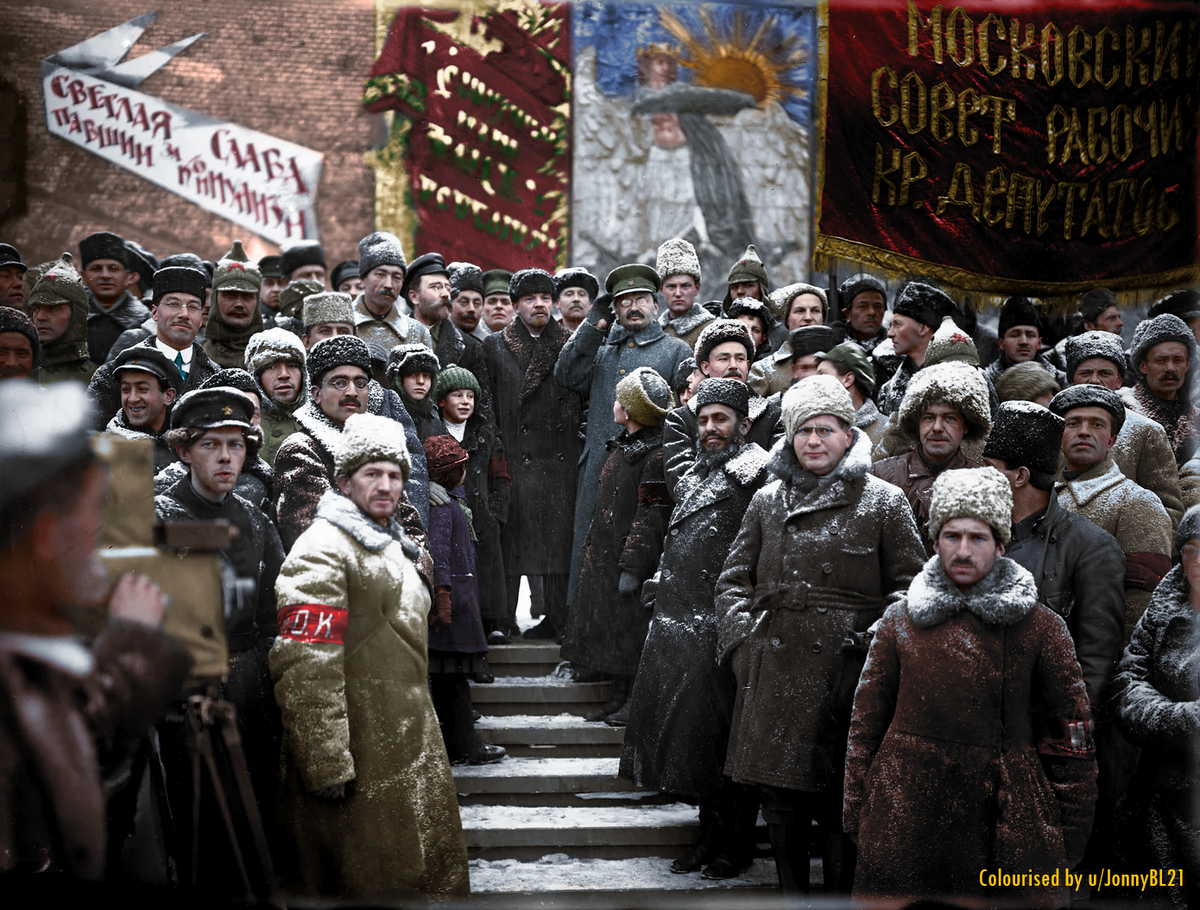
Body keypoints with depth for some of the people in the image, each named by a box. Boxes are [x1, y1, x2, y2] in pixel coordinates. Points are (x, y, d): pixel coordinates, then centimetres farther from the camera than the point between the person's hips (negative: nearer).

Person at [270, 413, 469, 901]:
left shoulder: (396, 548, 17)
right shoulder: (321, 551, -14)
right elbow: (307, 668, -22)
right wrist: (327, 764, -25)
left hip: (413, 748, 9)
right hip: (358, 760, -9)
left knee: (433, 874, 14)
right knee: (368, 885, 0)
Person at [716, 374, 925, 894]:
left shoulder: (885, 502, 2)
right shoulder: (767, 501, 13)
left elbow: (908, 585, 1)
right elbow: (734, 578, 17)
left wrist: (873, 642, -10)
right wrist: (742, 639, 3)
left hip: (843, 674, -3)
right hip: (774, 673, 4)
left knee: (839, 807, -2)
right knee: (780, 802, 9)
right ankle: (790, 894, 24)